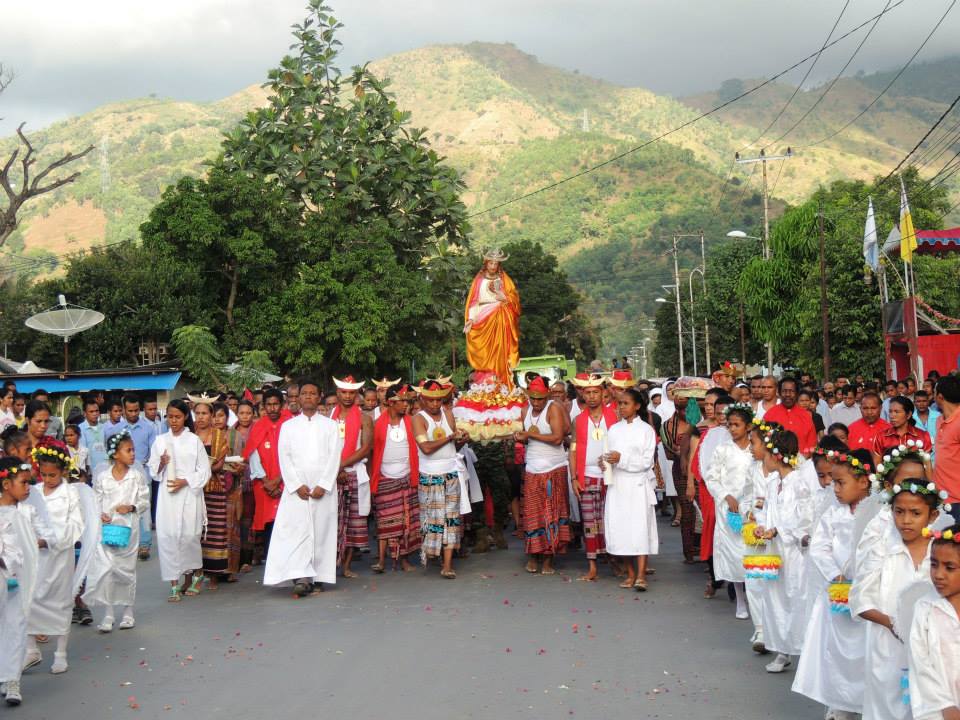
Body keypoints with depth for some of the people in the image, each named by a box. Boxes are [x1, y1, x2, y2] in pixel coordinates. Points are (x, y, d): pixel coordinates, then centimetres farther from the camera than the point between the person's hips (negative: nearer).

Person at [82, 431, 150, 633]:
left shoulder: (137, 476, -1)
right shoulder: (102, 476, -1)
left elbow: (145, 501, 3)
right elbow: (96, 500, 7)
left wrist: (132, 507, -15)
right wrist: (100, 514, -11)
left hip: (128, 527, 0)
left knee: (126, 569, 7)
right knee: (104, 568, -5)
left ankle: (127, 612, 21)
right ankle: (108, 614, 5)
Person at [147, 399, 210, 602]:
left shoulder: (194, 441, 2)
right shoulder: (160, 441, 10)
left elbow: (204, 471, 2)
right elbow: (152, 471, 12)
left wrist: (184, 481, -10)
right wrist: (162, 464, -8)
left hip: (189, 494, -2)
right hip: (166, 495, 2)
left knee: (189, 535, -5)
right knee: (167, 536, -5)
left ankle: (195, 573, 22)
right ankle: (174, 585, 0)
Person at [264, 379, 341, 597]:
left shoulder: (330, 425, 9)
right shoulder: (288, 426, 11)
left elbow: (334, 457, 1)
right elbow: (284, 458, 3)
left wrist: (323, 485, -10)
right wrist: (297, 485, -9)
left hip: (323, 488, 0)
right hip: (296, 489, 0)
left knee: (322, 530, -1)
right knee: (296, 529, -11)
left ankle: (318, 578, 3)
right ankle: (301, 577, -16)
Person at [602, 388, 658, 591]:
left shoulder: (646, 430, 0)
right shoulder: (614, 429, 13)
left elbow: (647, 461, -7)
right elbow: (610, 455, 12)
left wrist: (622, 459, -16)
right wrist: (605, 461, -10)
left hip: (638, 485, -4)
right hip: (617, 485, 4)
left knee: (640, 527, -10)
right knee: (620, 528, 2)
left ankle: (641, 575, -13)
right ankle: (630, 574, 11)